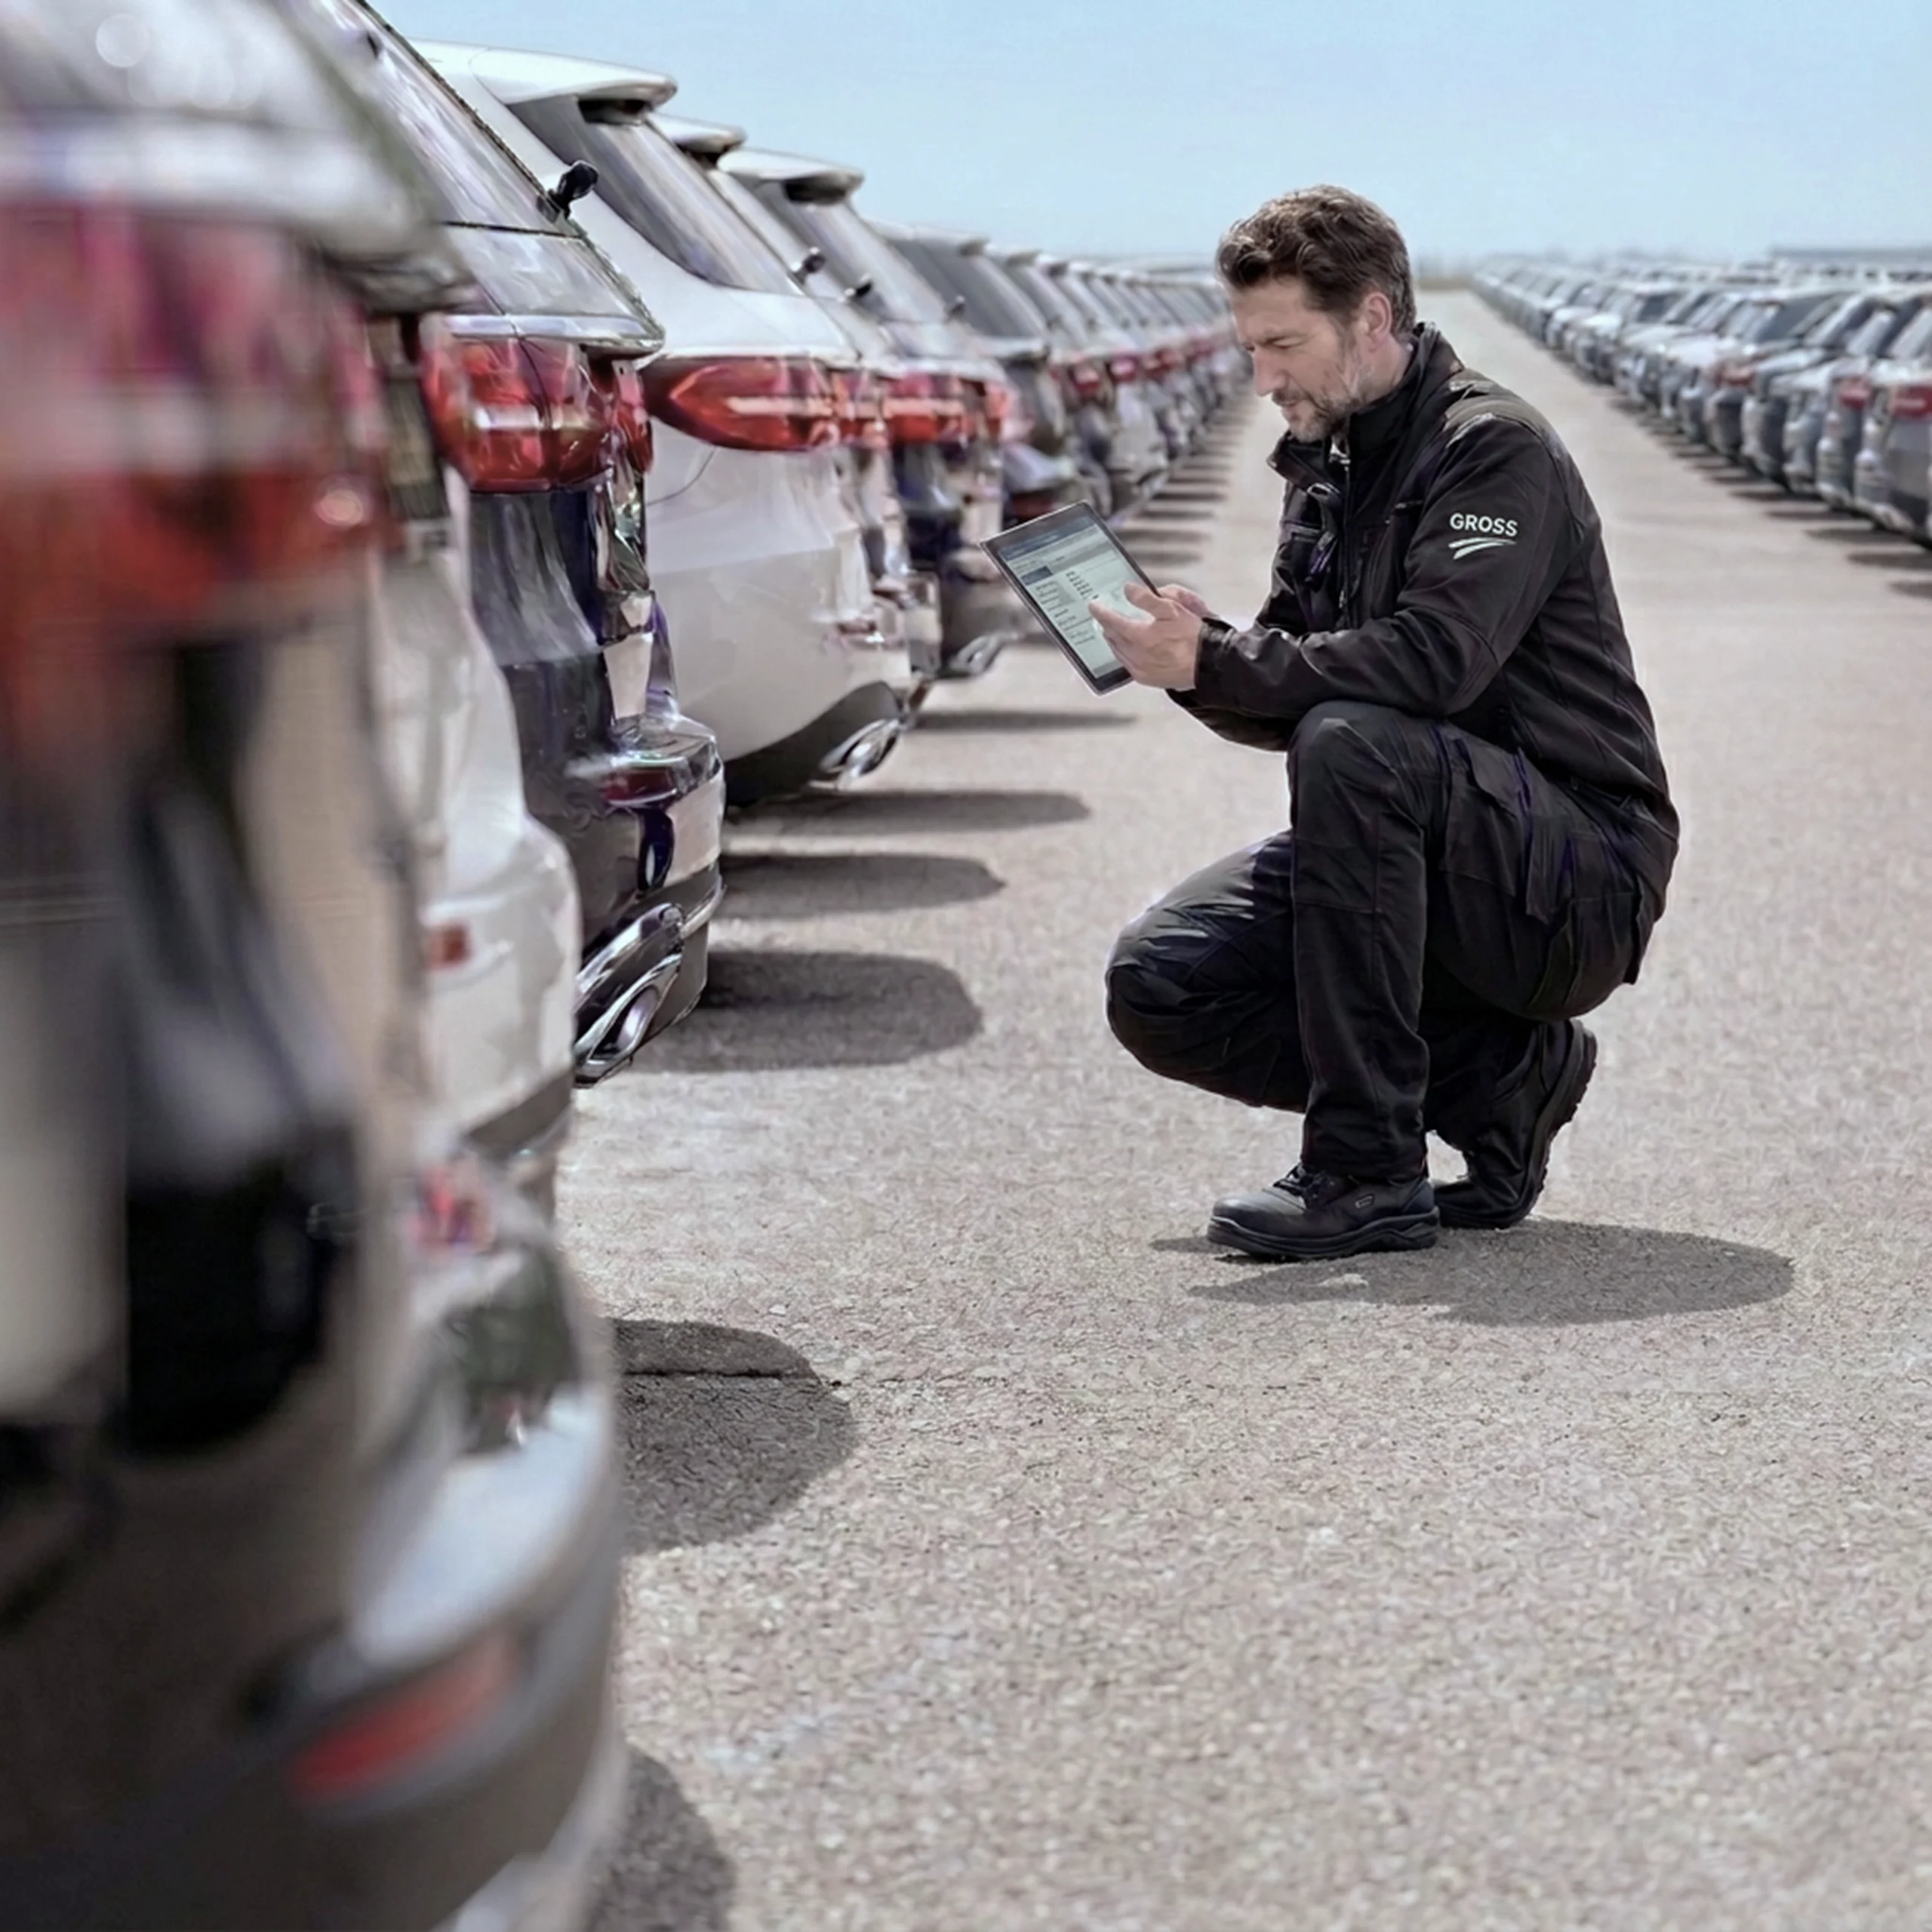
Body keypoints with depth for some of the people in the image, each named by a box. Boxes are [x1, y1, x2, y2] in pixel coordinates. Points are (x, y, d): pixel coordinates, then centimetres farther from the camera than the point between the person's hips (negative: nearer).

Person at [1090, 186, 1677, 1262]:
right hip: (1447, 876, 8)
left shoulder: (1497, 447, -13)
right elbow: (1294, 686, 12)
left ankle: (1368, 1173, -28)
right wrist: (1201, 655, -9)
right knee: (1158, 985, -7)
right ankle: (1503, 1078, 0)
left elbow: (1434, 659, -29)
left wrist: (1214, 664, -28)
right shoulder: (1328, 470, 12)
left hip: (1582, 879, -8)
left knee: (1352, 742, -35)